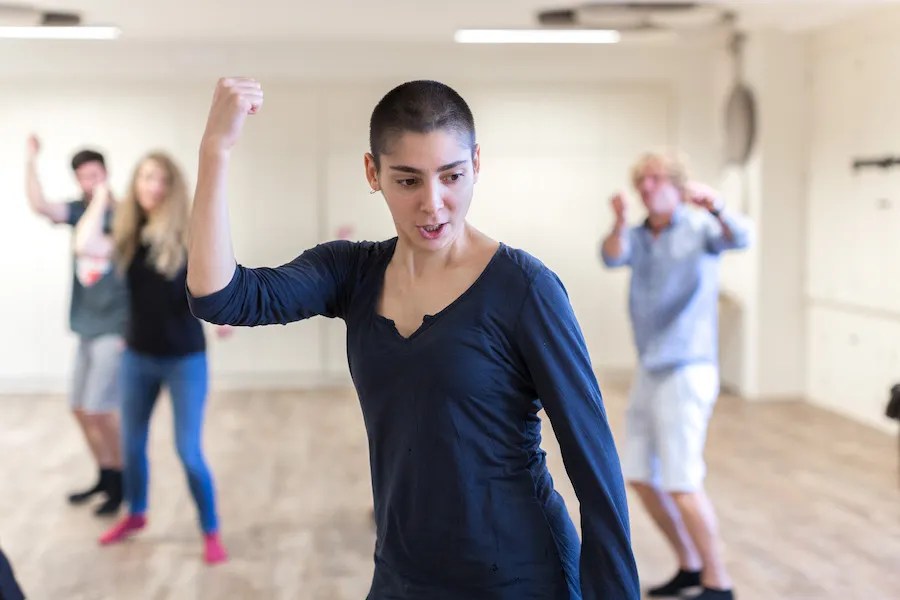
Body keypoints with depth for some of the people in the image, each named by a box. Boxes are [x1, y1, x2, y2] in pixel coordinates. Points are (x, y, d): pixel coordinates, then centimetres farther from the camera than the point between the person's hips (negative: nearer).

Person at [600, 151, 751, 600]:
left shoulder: (698, 228, -6)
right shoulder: (638, 237, 8)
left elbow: (739, 239, -27)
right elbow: (612, 257, -14)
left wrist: (716, 207, -47)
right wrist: (620, 223, -35)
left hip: (687, 370, -7)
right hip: (649, 371, 7)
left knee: (682, 483, -10)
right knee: (640, 476, 11)